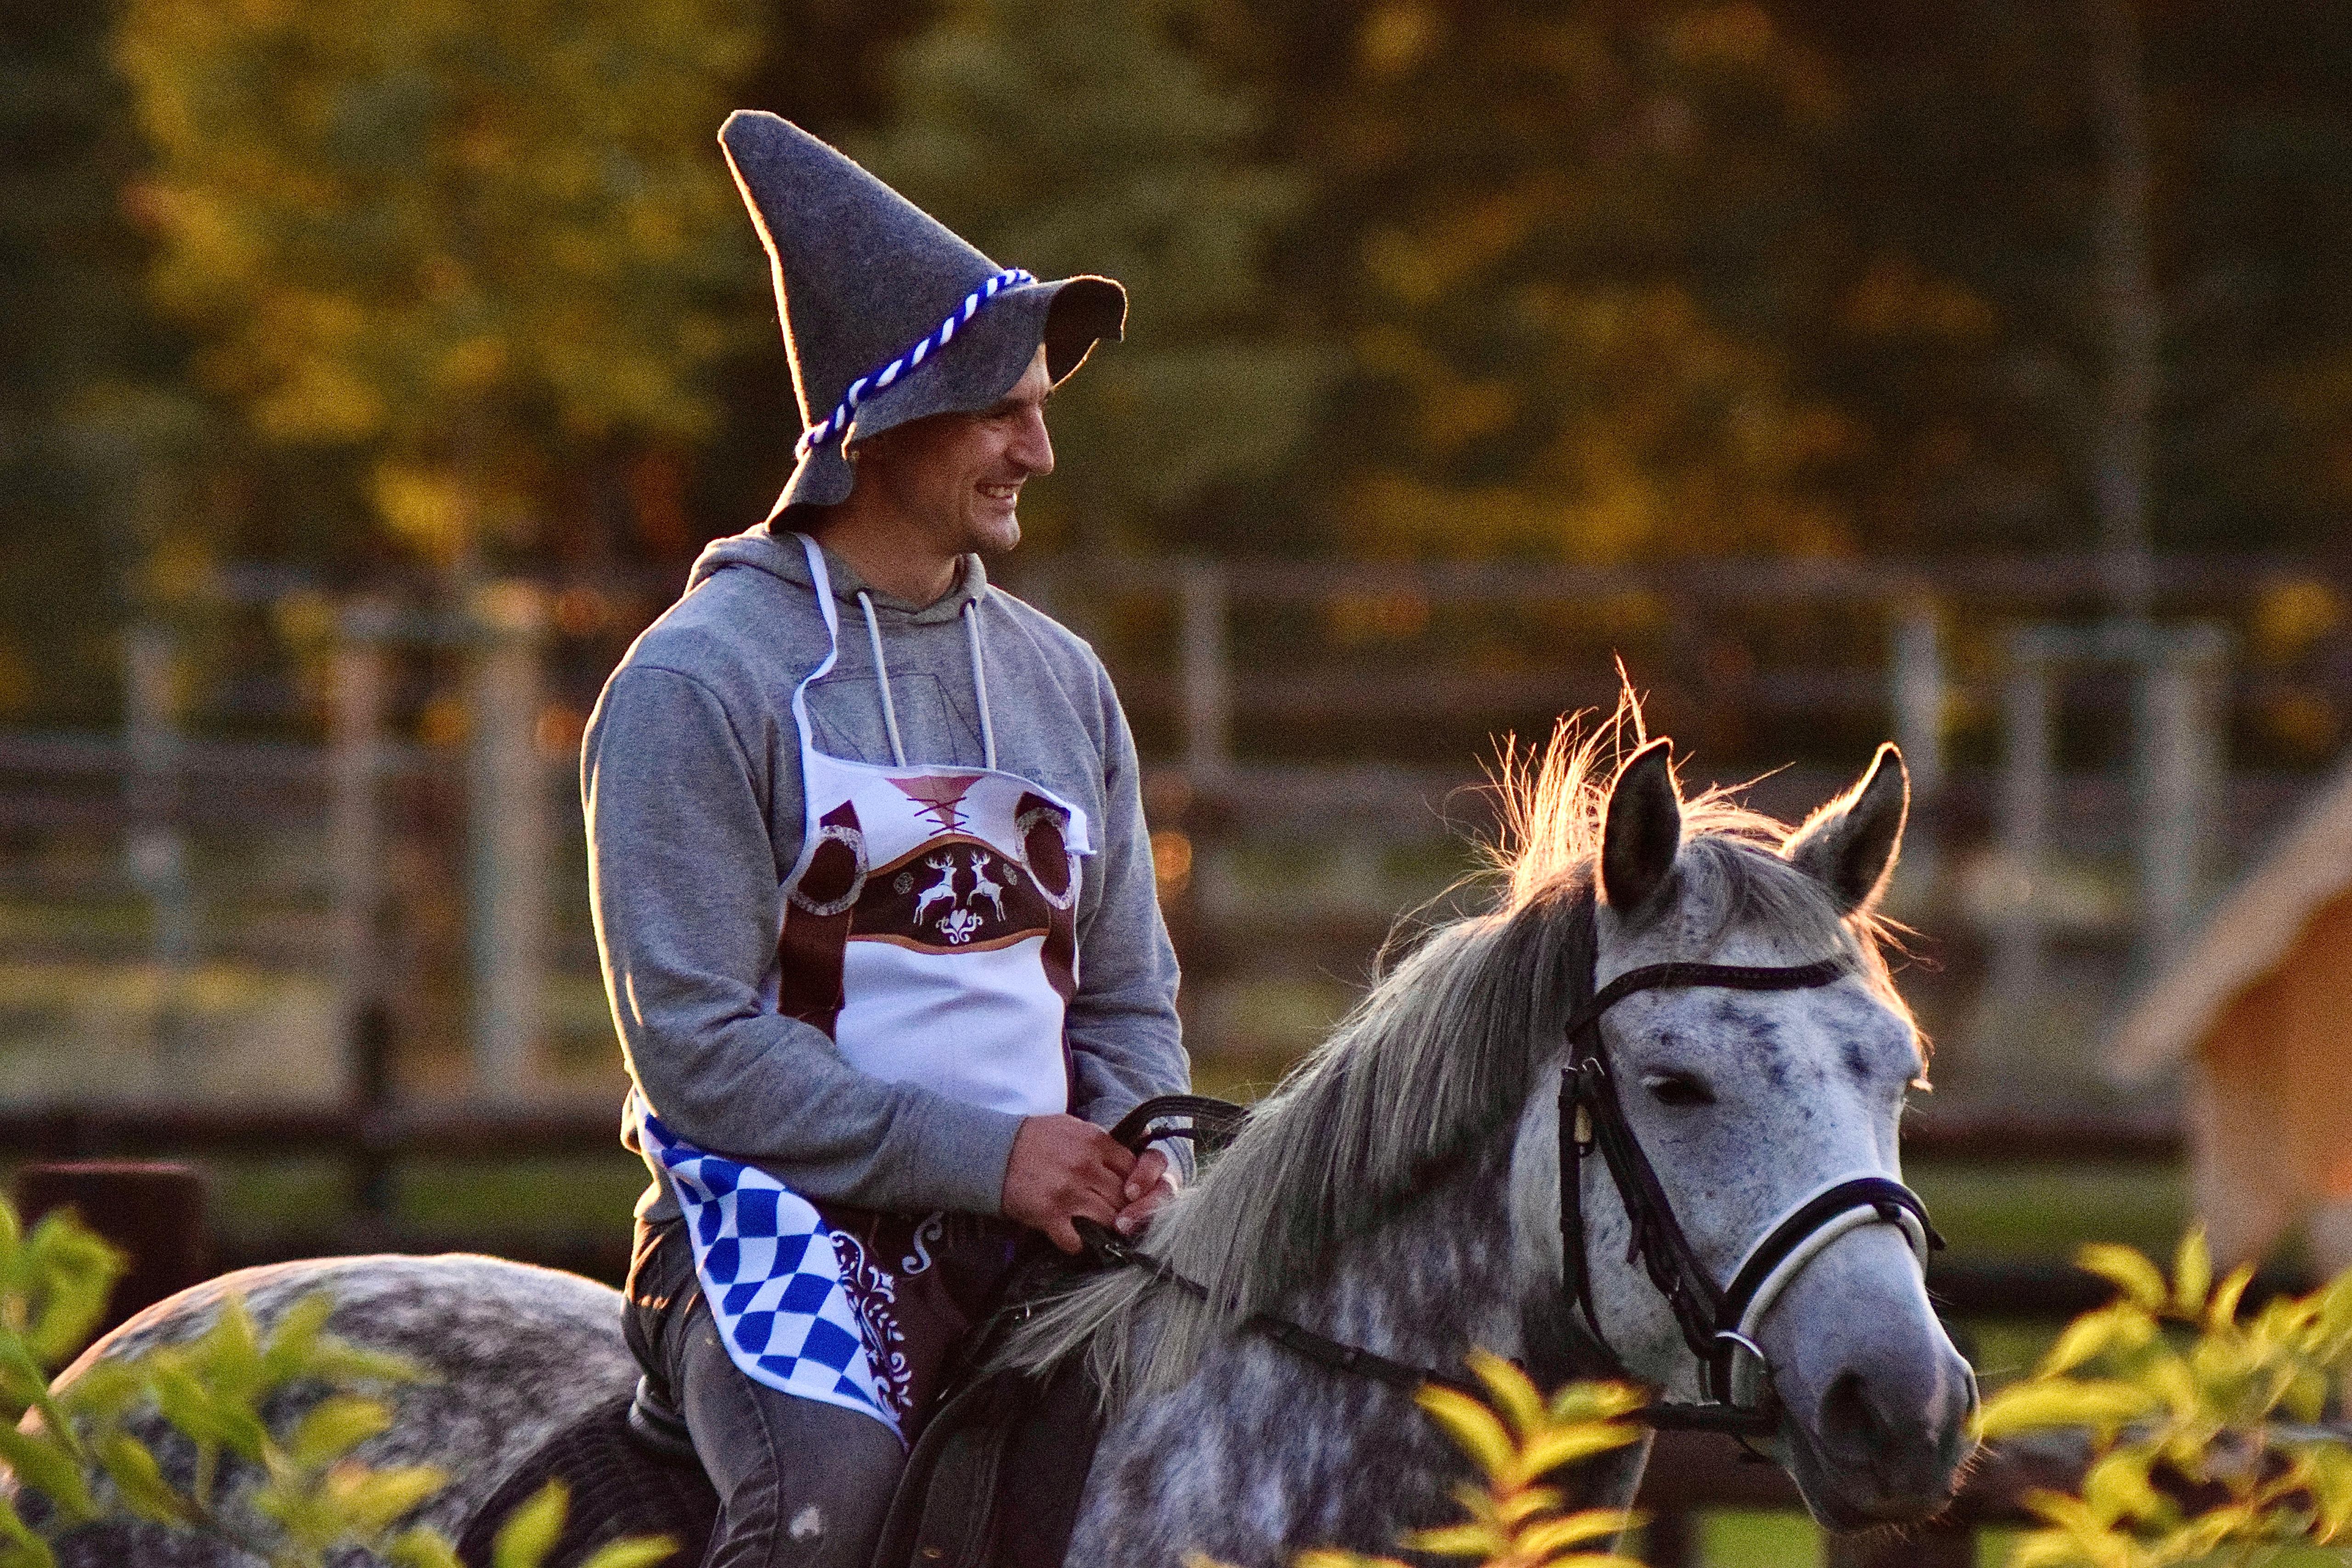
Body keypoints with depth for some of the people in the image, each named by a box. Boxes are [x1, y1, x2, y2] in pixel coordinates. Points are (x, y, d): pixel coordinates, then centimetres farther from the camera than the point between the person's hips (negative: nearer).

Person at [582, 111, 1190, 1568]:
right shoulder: (700, 681, -4)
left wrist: (1138, 1155, 0)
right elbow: (699, 1049, -11)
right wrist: (982, 1153, -16)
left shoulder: (1061, 679, 17)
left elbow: (1127, 996, 23)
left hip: (1037, 1229, 6)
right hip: (786, 1213, -6)